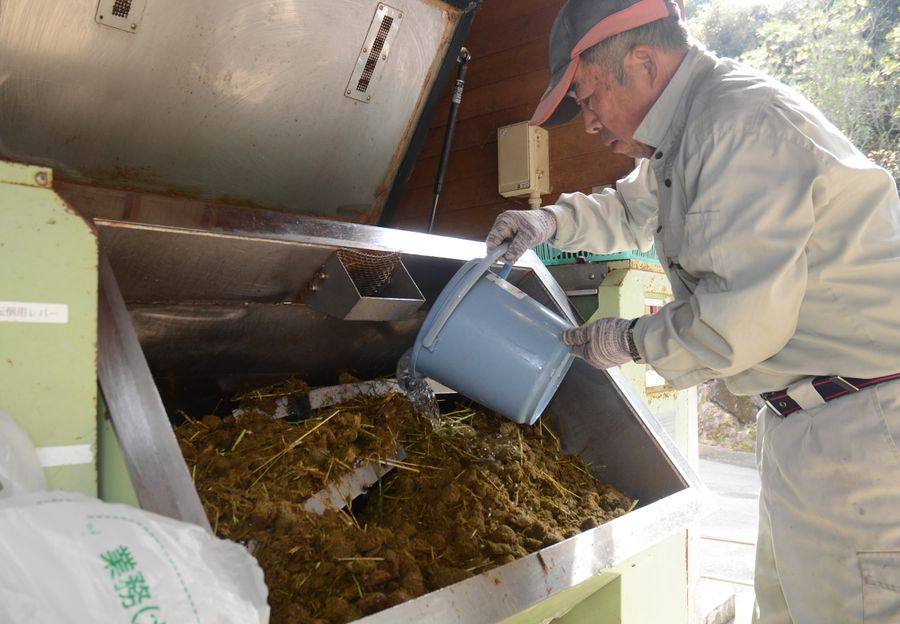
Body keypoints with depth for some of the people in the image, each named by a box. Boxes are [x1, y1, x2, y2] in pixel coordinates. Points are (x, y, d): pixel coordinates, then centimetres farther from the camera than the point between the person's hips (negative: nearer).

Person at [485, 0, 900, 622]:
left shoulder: (742, 124, -22)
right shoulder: (688, 132, 11)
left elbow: (740, 320, -26)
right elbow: (632, 210, 28)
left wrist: (632, 341, -10)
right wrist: (553, 221, 9)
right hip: (803, 418, 10)